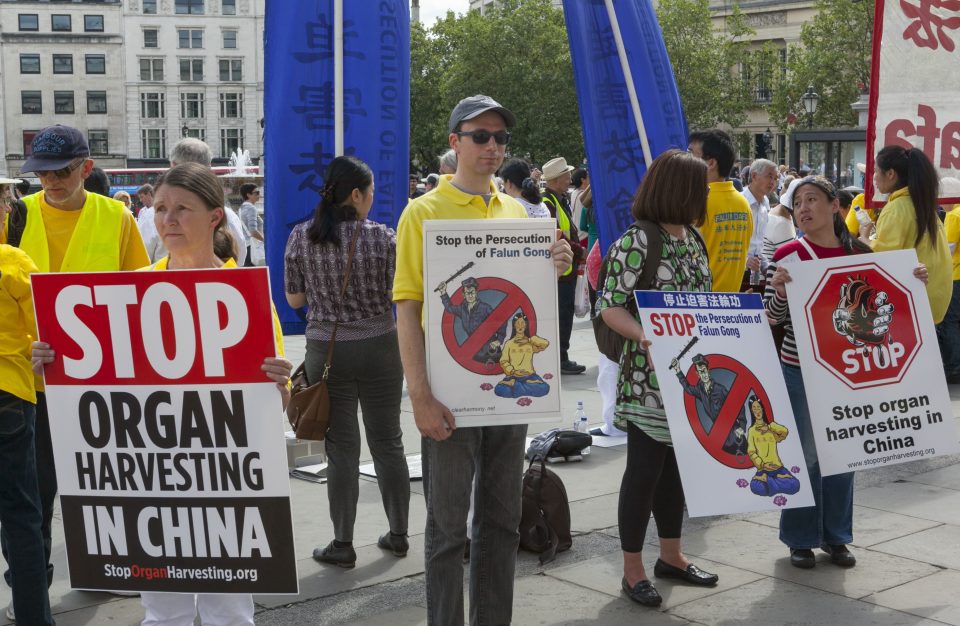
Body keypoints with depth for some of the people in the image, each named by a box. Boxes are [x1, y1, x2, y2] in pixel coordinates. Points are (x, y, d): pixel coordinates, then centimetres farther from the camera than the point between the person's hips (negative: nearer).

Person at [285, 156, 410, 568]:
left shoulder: (300, 238, -4)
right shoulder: (382, 238, -10)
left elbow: (294, 299, 3)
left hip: (326, 351, 1)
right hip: (379, 348, -1)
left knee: (341, 447, 6)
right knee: (388, 441, 12)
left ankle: (342, 544, 10)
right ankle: (398, 534, 22)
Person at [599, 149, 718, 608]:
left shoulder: (692, 238, 10)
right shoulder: (636, 242, -15)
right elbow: (610, 308, -18)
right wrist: (645, 337, -32)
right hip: (649, 378, -8)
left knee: (677, 464, 17)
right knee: (644, 468, 0)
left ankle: (671, 555, 30)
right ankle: (633, 568, 12)